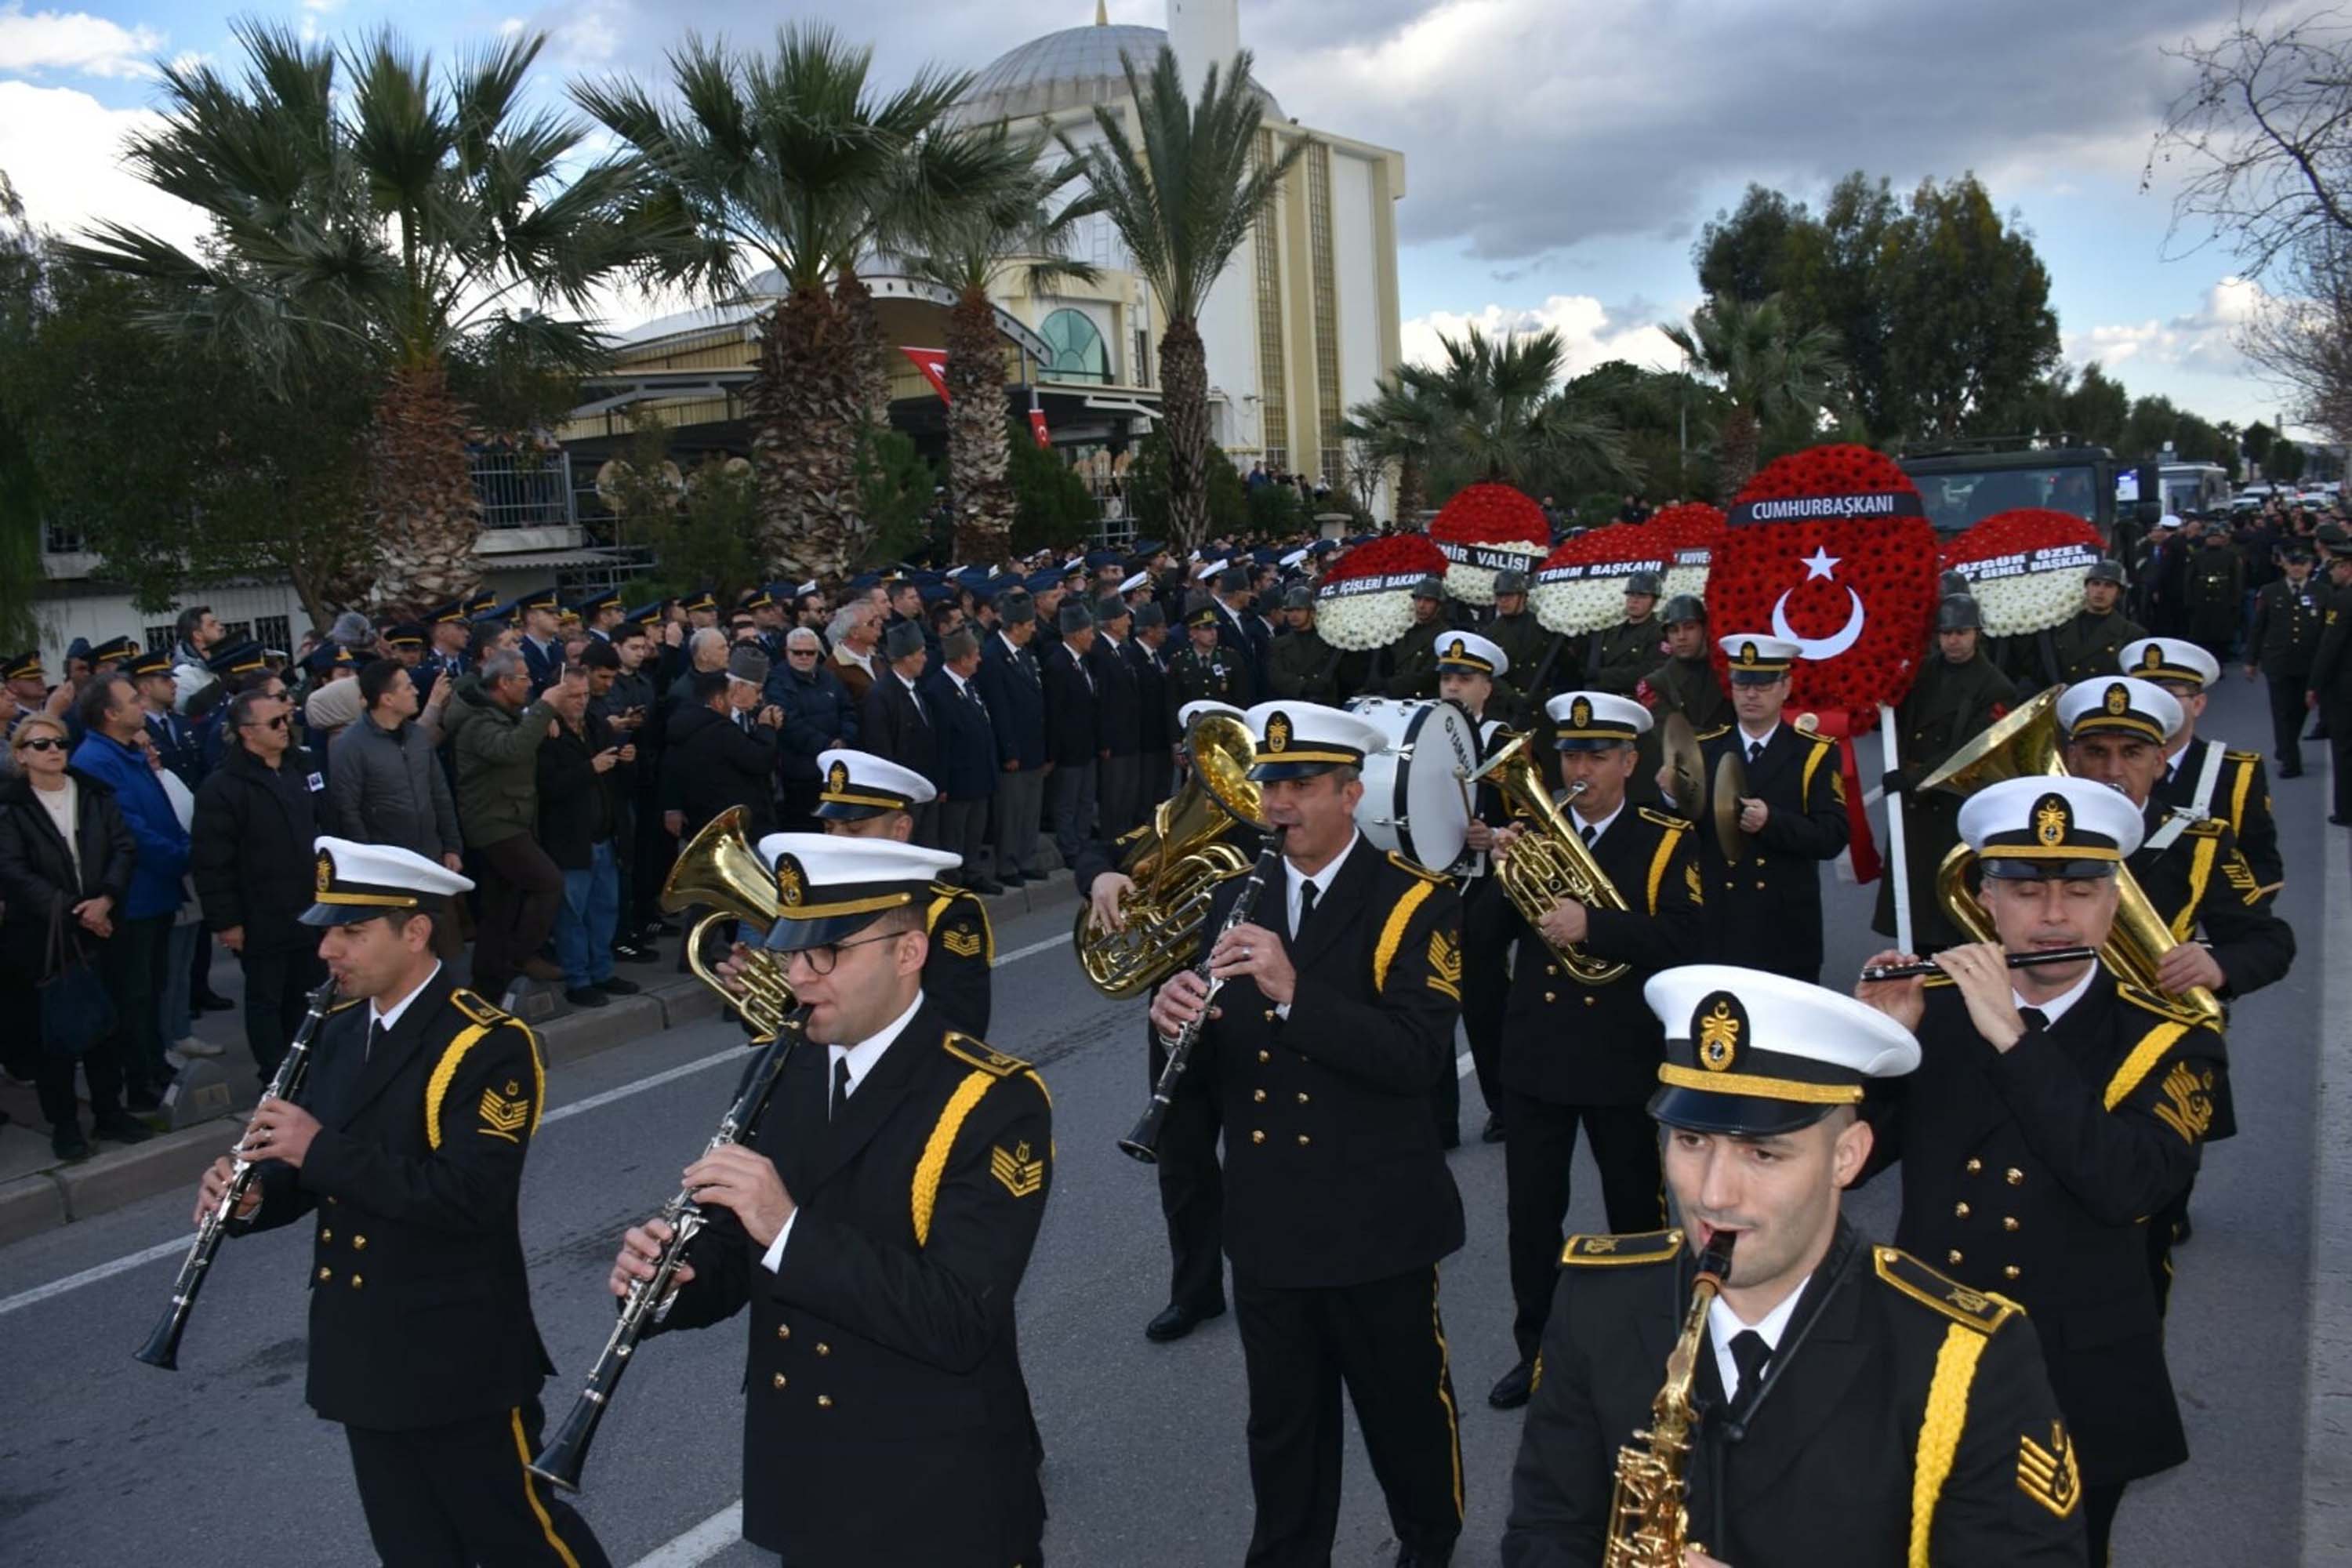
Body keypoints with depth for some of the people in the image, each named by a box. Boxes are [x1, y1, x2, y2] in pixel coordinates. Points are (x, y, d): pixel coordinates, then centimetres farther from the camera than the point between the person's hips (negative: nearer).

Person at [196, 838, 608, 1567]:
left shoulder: (487, 1045, -18)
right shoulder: (338, 1031, 6)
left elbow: (470, 1196, -27)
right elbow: (324, 1171, 13)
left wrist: (321, 1149, -26)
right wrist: (252, 1196, -9)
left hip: (458, 1354, -7)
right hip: (362, 1354, 8)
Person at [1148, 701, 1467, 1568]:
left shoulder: (1414, 904, -11)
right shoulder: (1237, 898, 6)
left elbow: (1419, 1058, -23)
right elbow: (1213, 1054, 8)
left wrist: (1294, 991, -32)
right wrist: (1179, 1015, -15)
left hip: (1376, 1220, -4)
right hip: (1265, 1219, 4)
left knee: (1405, 1405, 16)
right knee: (1283, 1423, 16)